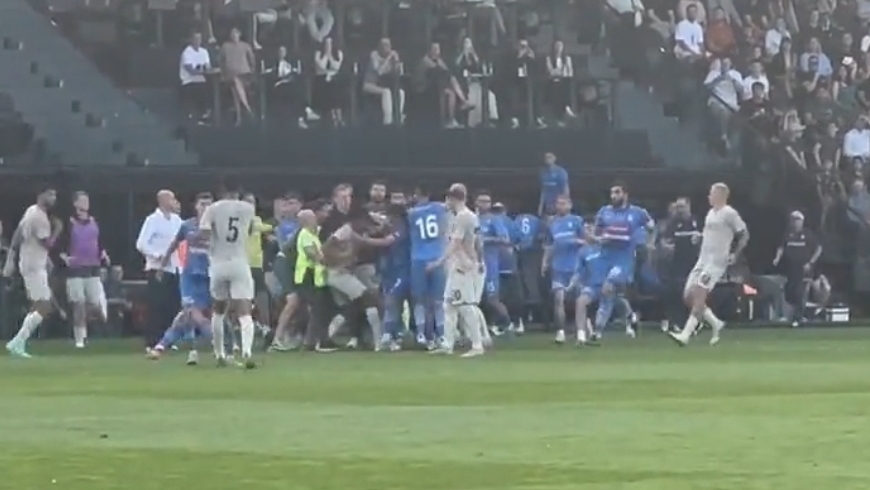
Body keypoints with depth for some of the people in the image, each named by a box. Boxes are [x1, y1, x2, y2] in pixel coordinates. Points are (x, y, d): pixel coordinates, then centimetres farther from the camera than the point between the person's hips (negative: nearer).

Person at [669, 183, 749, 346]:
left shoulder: (729, 214, -9)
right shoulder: (711, 213, 16)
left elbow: (744, 235, -8)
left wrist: (734, 254, -13)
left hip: (717, 261, -9)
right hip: (703, 260, 9)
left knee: (699, 294, -17)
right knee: (688, 296, 3)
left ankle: (685, 334, -21)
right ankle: (715, 323, 17)